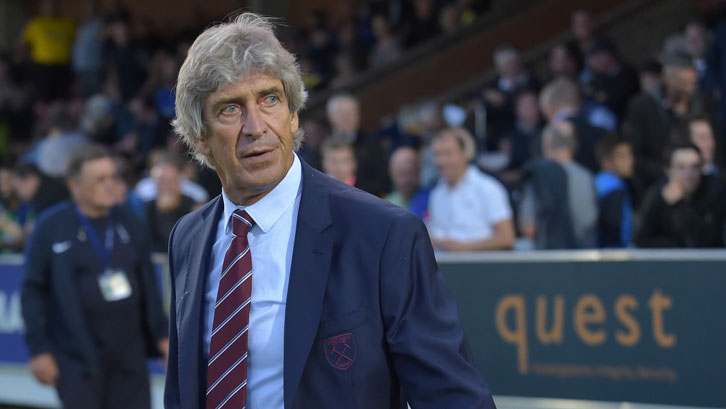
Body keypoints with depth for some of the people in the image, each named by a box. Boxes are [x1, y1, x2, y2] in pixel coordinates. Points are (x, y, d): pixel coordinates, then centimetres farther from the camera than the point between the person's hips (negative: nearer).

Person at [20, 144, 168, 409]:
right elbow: (33, 292, -4)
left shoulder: (128, 224, 10)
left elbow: (148, 285, 16)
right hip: (77, 359, -4)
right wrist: (39, 349, -8)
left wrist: (161, 335, 13)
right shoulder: (51, 228, -4)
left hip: (130, 357, 5)